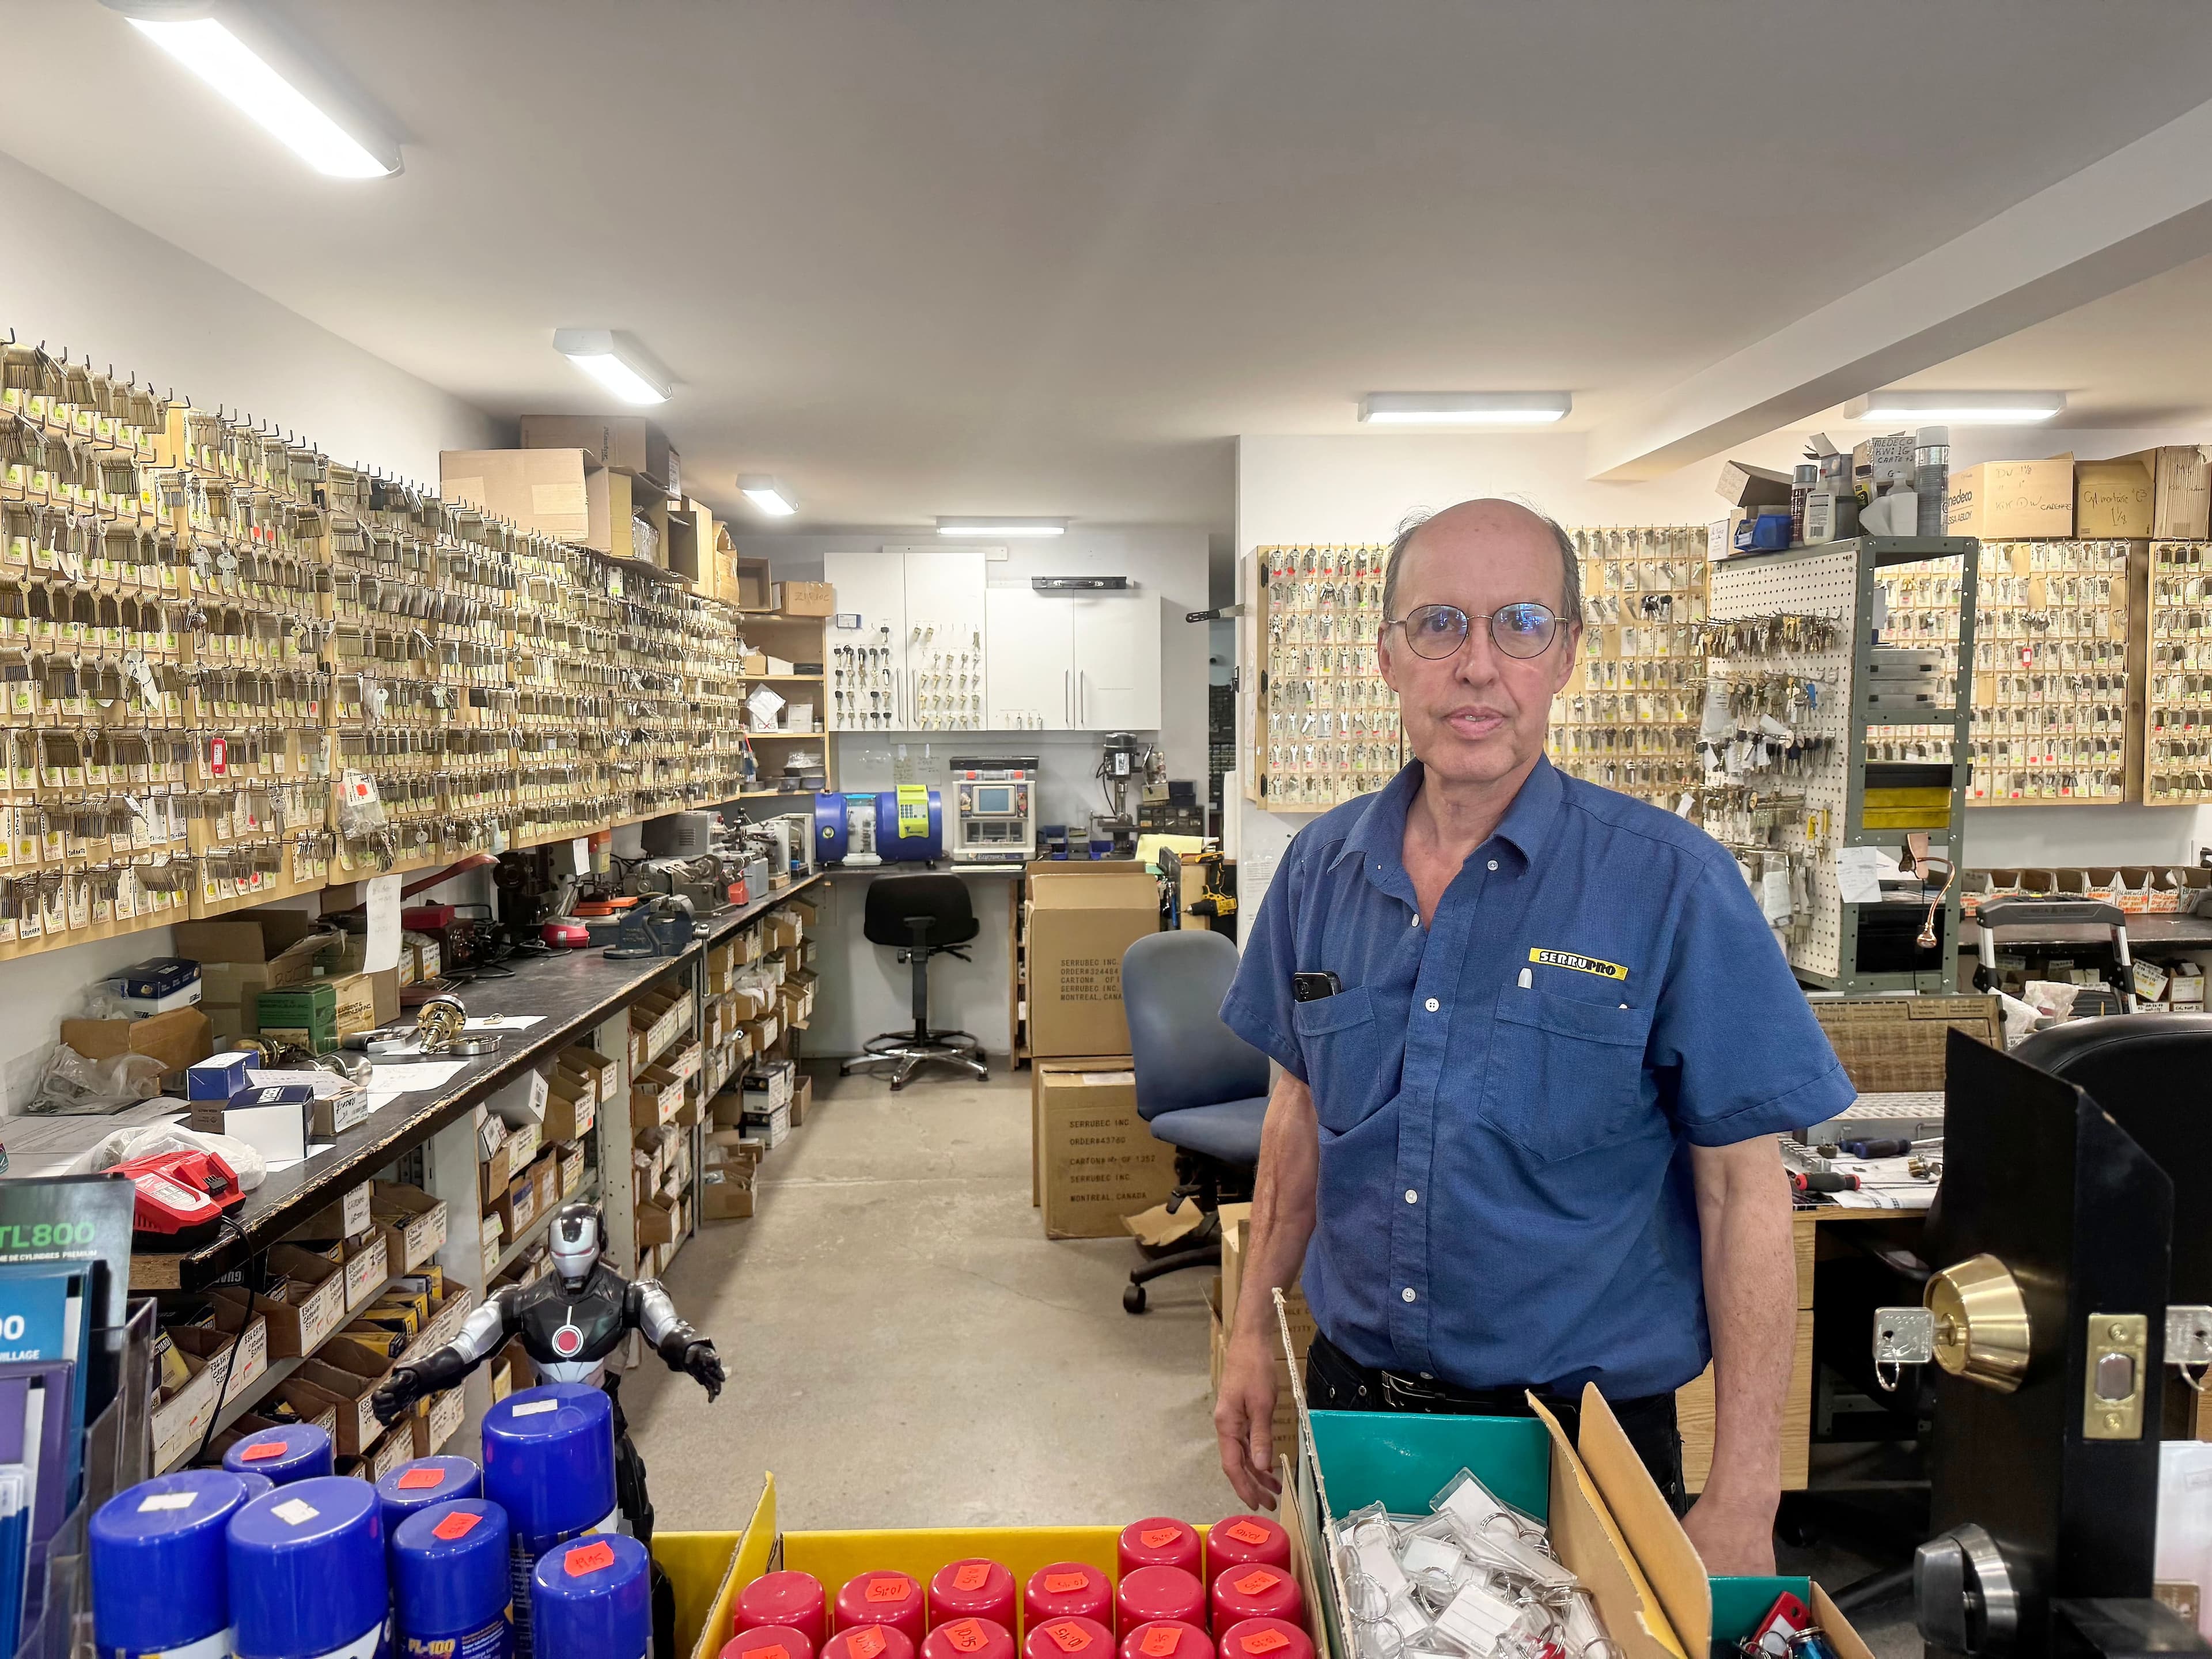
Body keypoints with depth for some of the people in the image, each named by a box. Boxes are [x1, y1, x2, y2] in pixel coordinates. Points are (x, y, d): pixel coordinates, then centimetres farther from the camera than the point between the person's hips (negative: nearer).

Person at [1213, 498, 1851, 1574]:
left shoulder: (1671, 884, -15)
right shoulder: (1324, 867, -2)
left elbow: (1741, 1185, -12)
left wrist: (1741, 1500, -12)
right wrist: (1254, 1334, 8)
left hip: (1584, 1424, -3)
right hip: (1352, 1395, 4)